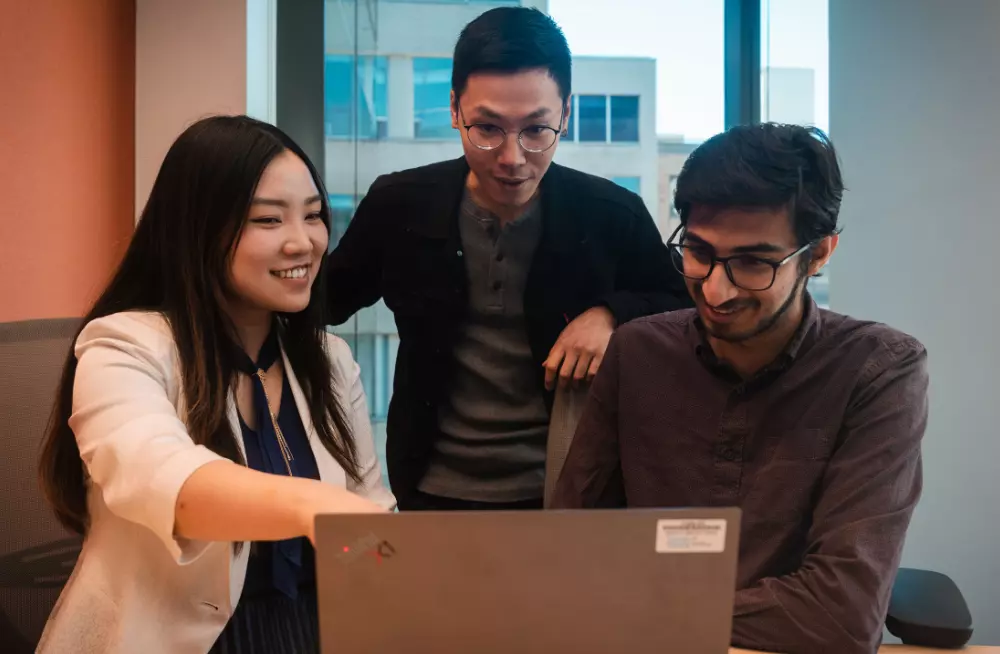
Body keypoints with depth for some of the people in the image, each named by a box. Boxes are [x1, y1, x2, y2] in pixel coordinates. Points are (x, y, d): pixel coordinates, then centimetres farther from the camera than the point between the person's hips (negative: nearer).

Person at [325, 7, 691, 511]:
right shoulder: (400, 207, -8)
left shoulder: (614, 217, -11)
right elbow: (325, 299, 7)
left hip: (568, 490, -1)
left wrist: (611, 314, -16)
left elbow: (683, 308, 3)